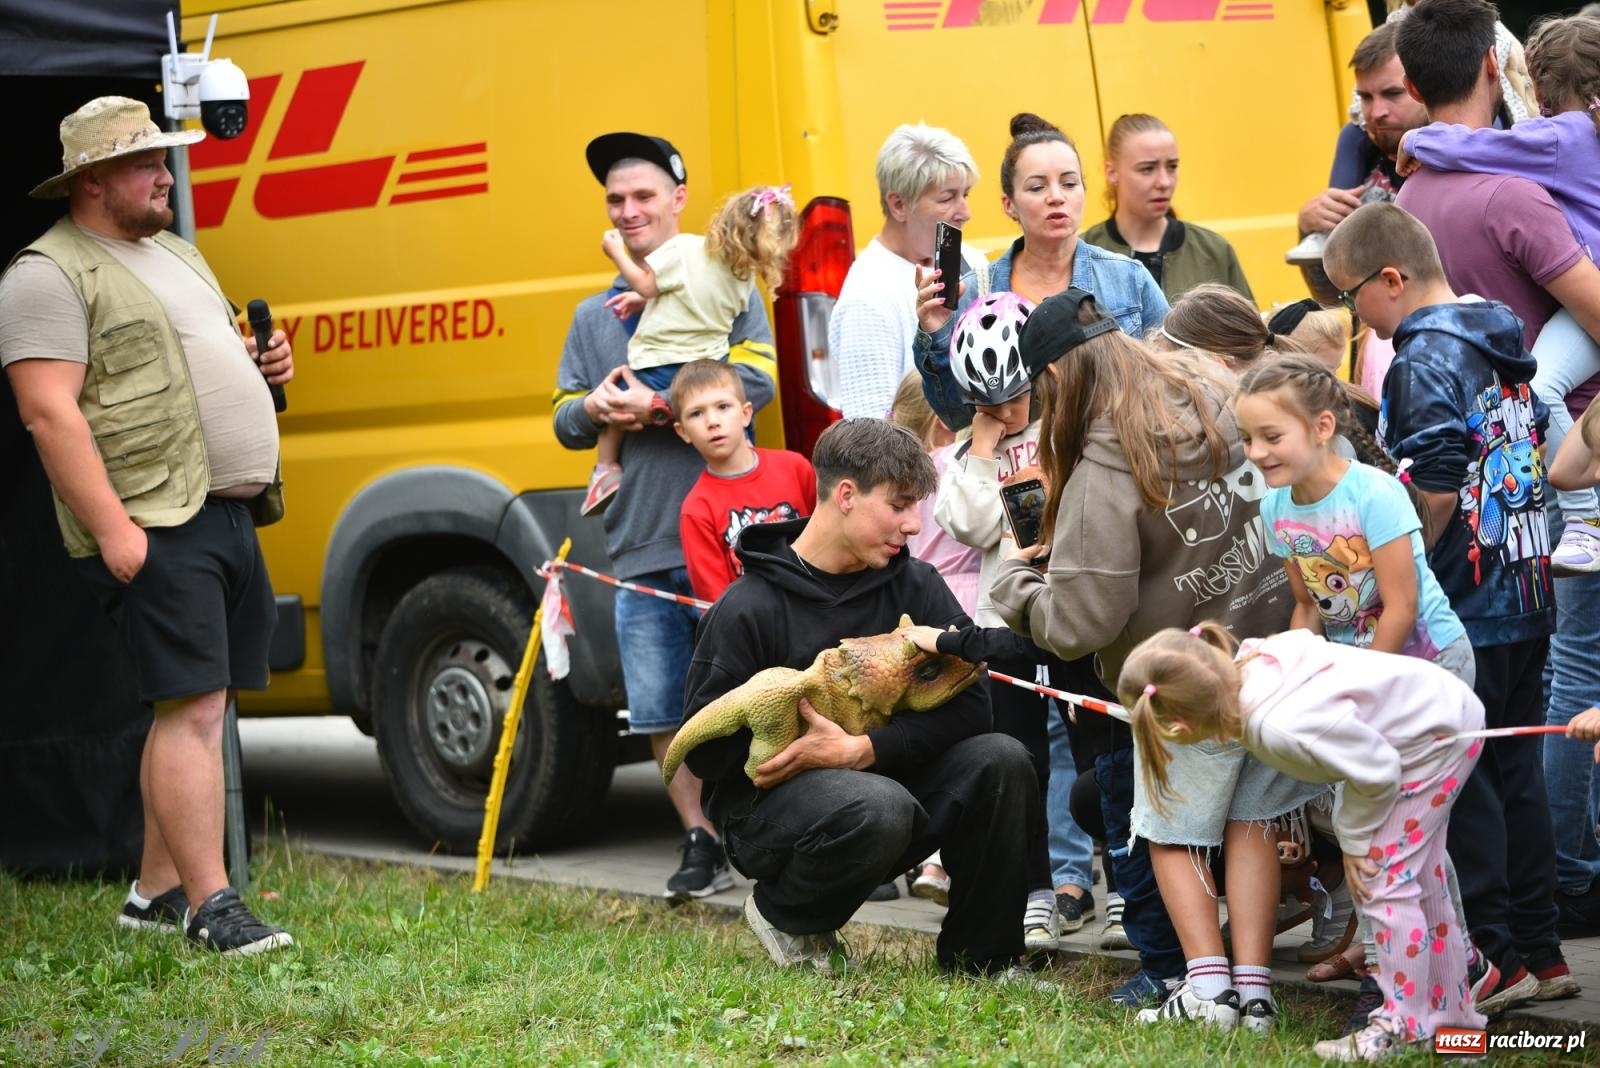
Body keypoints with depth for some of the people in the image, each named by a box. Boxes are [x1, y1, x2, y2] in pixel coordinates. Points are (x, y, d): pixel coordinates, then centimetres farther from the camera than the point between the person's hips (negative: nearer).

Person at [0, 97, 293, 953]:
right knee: (192, 707, -12)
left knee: (198, 708, 10)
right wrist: (112, 526, -22)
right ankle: (210, 906, -12)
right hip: (152, 529, -9)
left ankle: (156, 890, 18)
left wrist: (260, 362, 10)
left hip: (228, 516, 9)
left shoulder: (177, 254, 21)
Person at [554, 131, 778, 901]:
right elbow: (565, 423, 18)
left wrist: (655, 404, -15)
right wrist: (593, 409, -6)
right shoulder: (593, 316, 18)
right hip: (639, 548, 5)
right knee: (661, 710, 5)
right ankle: (702, 844, 16)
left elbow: (756, 379, -10)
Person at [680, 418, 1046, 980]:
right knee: (879, 806, -37)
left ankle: (981, 957, -5)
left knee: (1000, 758, -20)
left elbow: (967, 702, -9)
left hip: (882, 777, 5)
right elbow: (704, 750, -13)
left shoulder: (913, 585, 0)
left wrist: (861, 749, -22)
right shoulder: (749, 609, -14)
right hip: (769, 806, -5)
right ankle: (784, 914, -4)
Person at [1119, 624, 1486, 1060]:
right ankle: (1449, 1010, 33)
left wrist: (1353, 838, -10)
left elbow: (1376, 771, -27)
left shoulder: (1281, 728, -40)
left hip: (1436, 736, -9)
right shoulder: (1244, 665, -17)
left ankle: (1404, 1026, 4)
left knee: (1385, 881, -7)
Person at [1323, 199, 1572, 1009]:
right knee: (1515, 772, 14)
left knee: (1458, 777, -3)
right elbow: (1538, 451, 19)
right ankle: (1539, 948, 18)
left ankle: (1495, 954, -2)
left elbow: (1434, 492, -21)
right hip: (1526, 596, 9)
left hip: (1464, 603, -9)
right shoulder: (1505, 347, 13)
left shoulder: (1425, 358, -15)